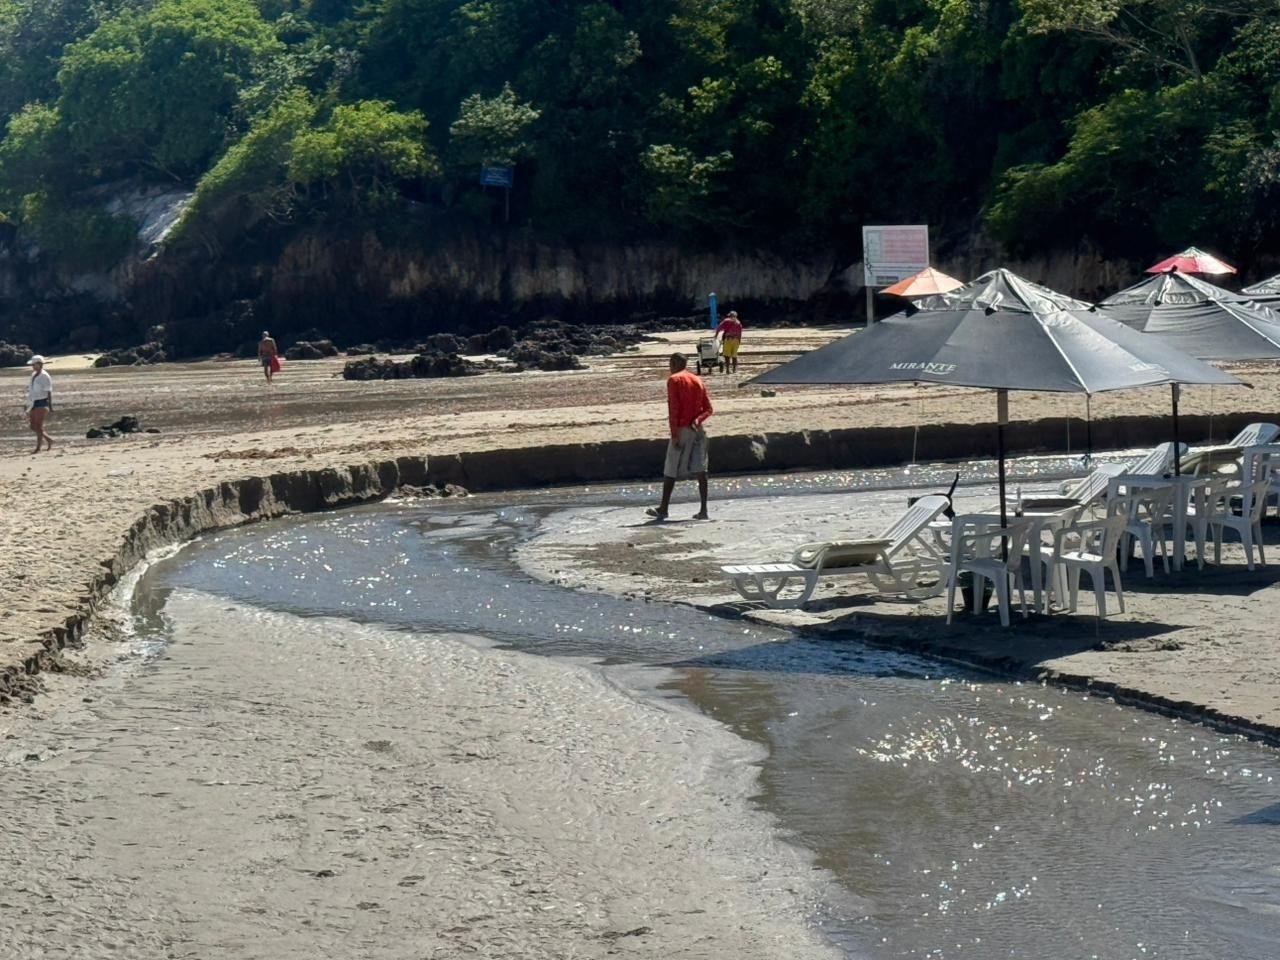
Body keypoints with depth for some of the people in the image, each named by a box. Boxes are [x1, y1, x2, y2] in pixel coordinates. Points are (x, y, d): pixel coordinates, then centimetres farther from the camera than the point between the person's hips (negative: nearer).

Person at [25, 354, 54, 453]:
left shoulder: (44, 376, -10)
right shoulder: (33, 375, 14)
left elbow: (49, 392, -12)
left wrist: (50, 406, -16)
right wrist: (28, 405, 22)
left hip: (42, 403, -9)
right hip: (34, 404, 9)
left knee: (39, 426, -8)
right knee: (33, 427, 8)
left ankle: (38, 448, -4)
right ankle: (49, 440, 24)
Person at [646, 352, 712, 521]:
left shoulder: (674, 380, -6)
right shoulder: (698, 380, 14)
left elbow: (673, 408, -13)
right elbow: (708, 408, 10)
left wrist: (674, 434, -14)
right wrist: (697, 420, -6)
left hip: (682, 430, -6)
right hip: (698, 430, 6)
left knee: (670, 471, 3)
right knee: (700, 470, 1)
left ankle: (663, 509, 8)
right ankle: (703, 510, -5)